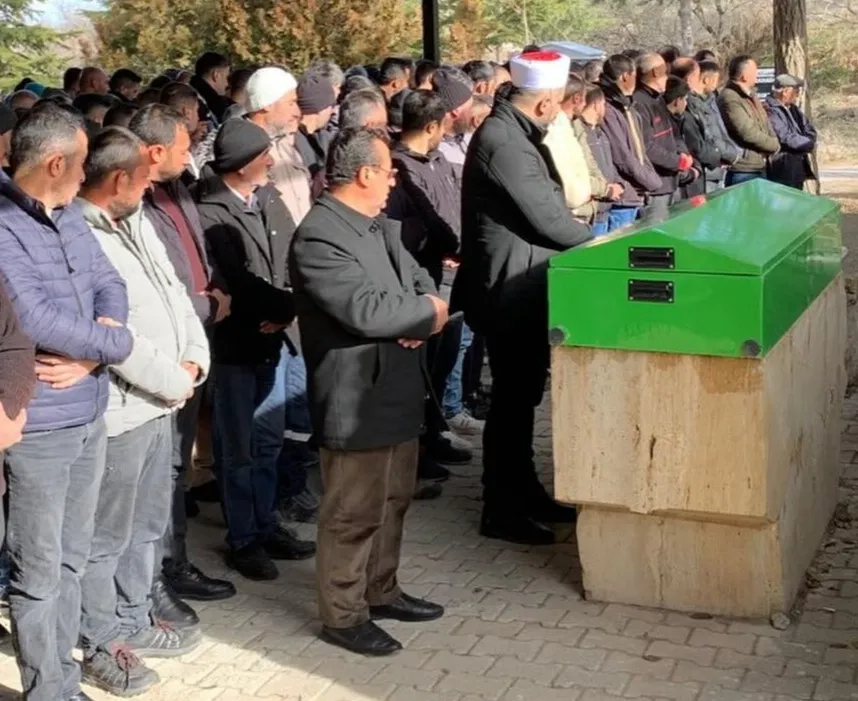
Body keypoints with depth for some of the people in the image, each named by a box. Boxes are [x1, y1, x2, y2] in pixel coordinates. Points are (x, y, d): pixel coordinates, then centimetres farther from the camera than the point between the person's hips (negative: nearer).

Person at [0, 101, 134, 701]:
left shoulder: (70, 215, 6)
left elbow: (110, 286, 7)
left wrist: (93, 353, -13)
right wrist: (115, 341, -11)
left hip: (90, 415, 8)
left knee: (71, 559, 19)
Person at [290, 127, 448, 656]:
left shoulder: (381, 226, 11)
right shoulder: (318, 237, -19)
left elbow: (421, 282, 13)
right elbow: (366, 310, -27)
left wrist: (419, 321, -10)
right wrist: (427, 311, -10)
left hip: (398, 390, 10)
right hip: (357, 400, -9)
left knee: (393, 501, 20)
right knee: (354, 513, 2)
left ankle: (382, 591, 36)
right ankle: (343, 616, 16)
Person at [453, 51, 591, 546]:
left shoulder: (511, 133, 11)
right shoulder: (504, 143, -21)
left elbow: (541, 207, 16)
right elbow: (547, 219, -20)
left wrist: (582, 236, 6)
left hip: (521, 286, 10)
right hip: (509, 290, -10)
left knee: (522, 394, 18)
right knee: (513, 399, -1)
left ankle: (526, 492, 30)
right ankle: (502, 511, 10)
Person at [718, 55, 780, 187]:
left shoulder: (751, 96, 16)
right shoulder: (730, 99, -18)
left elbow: (765, 125, 19)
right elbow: (748, 133, -22)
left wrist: (773, 144, -2)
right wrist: (774, 145, -6)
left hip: (760, 169, 10)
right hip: (742, 172, -10)